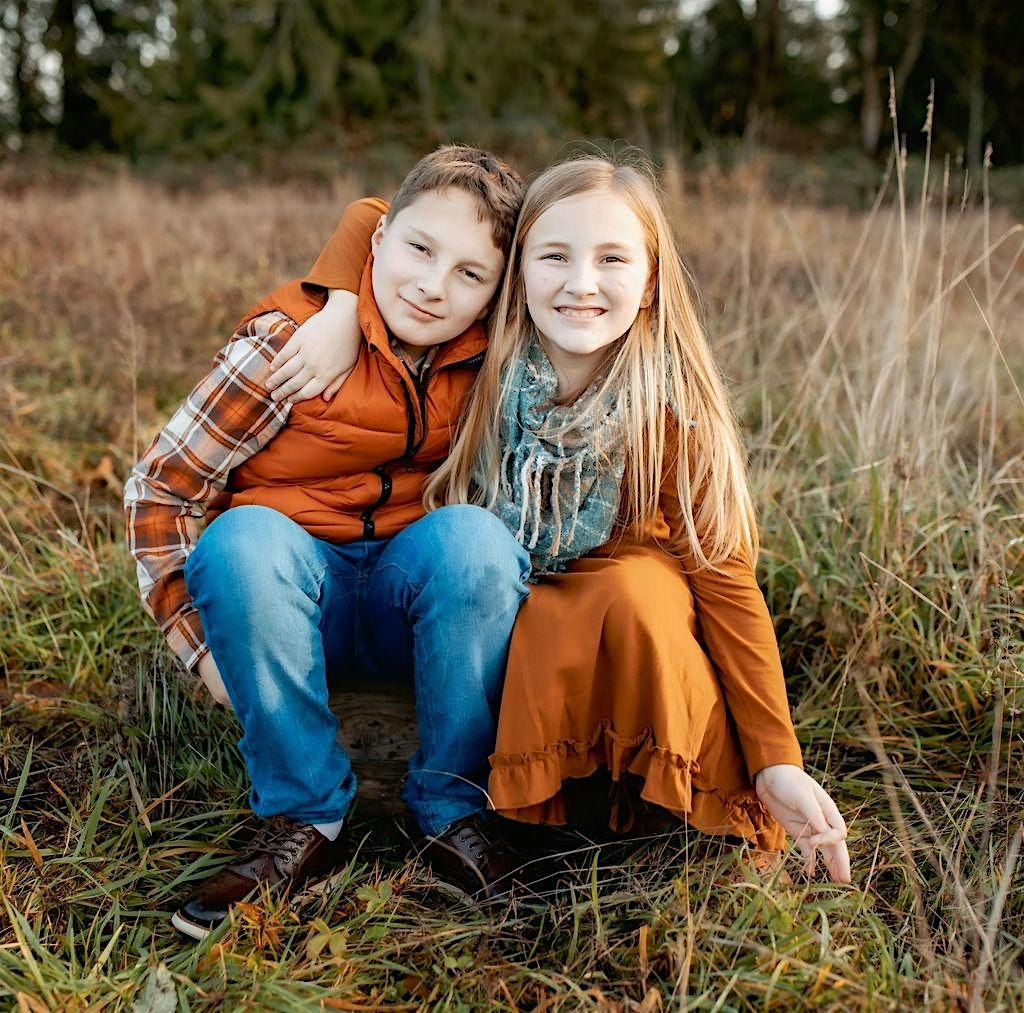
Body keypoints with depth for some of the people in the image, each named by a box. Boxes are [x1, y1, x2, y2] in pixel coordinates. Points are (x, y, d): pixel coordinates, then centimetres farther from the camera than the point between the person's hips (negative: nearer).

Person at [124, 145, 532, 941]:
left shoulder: (486, 359, -6)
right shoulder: (293, 340, -15)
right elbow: (160, 486, -11)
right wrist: (206, 642, -15)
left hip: (417, 590, 2)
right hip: (290, 581, -1)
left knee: (475, 536, -30)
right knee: (245, 538, -34)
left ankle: (452, 807, -15)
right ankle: (304, 821, -20)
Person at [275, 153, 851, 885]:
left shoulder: (675, 410, -21)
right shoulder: (484, 370, -17)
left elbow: (726, 578, -18)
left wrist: (778, 762, -21)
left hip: (636, 607, -1)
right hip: (506, 626, 1)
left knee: (634, 592, -34)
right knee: (548, 622, -32)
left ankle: (663, 793, -10)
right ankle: (545, 793, -5)